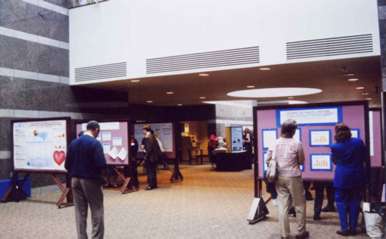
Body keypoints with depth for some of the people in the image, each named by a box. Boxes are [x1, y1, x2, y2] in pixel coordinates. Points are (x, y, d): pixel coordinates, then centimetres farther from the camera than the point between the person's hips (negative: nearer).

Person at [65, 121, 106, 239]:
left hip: (75, 180, 6)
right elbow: (101, 164, -21)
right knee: (96, 212, 3)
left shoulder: (73, 143, 6)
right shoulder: (95, 143, -14)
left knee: (80, 212, 12)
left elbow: (67, 164, 6)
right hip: (90, 180, -6)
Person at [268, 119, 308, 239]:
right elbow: (301, 161, 0)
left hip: (279, 178, 4)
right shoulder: (297, 143, -10)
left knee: (282, 205, 7)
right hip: (293, 177, -4)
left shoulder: (275, 143, 2)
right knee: (300, 205, 11)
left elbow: (268, 159, 7)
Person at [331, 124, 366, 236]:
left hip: (342, 178, -2)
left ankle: (344, 228, 5)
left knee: (341, 202, 7)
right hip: (357, 177, 3)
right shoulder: (359, 142, -7)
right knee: (354, 201, 11)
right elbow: (365, 158, 4)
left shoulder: (335, 146, -11)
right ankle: (353, 228, 15)